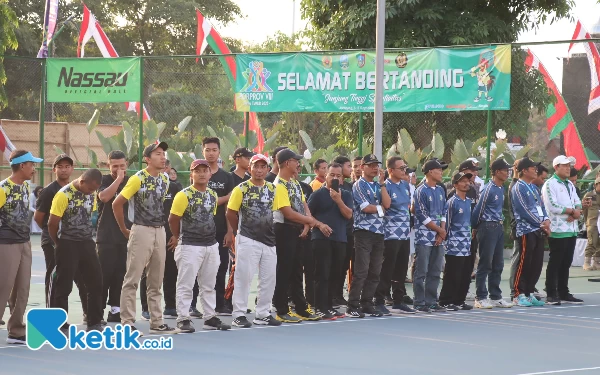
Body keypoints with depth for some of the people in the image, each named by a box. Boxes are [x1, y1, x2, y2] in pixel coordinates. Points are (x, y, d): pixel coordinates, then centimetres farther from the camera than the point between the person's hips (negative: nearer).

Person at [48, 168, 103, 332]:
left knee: (96, 282, 6)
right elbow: (52, 223, -11)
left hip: (87, 243, 6)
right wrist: (59, 243, 2)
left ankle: (94, 322, 15)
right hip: (68, 245, -6)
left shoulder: (91, 194, 5)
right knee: (64, 285, 0)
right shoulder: (64, 195, -15)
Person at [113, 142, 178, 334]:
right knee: (132, 279, -3)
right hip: (142, 231, -7)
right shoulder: (138, 179, -11)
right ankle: (127, 323, -1)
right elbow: (117, 204, -11)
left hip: (160, 232, 7)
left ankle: (157, 322, 17)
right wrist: (124, 230, -4)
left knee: (156, 281, 11)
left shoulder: (165, 179, 9)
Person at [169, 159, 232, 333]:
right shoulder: (184, 195, -11)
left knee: (209, 285, 13)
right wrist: (180, 238, 2)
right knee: (186, 284, -3)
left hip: (211, 245, 7)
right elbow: (173, 219, -7)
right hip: (190, 246, -7)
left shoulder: (213, 195, 9)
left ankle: (210, 317, 20)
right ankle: (183, 319, 0)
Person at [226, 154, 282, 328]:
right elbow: (230, 213, -3)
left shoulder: (273, 189, 8)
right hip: (248, 240, -5)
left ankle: (262, 314, 18)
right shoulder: (241, 189, -6)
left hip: (269, 240, 6)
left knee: (268, 278, 8)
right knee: (244, 277, -5)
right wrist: (241, 231, 3)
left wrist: (270, 231, 8)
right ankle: (239, 315, 0)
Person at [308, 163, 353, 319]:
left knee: (334, 275, 9)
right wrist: (318, 225, -9)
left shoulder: (346, 195, 11)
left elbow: (349, 215, -2)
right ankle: (320, 308, -7)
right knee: (322, 275, -7)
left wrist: (338, 200, -14)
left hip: (340, 239, 5)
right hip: (321, 239, -5)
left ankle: (329, 306, 18)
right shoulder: (318, 194, 0)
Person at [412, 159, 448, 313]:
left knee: (435, 272, 9)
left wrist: (442, 232, -2)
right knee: (421, 272, -3)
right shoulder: (421, 191, -9)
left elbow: (444, 212, 12)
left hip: (438, 238, 7)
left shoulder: (440, 190, 12)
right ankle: (420, 304, 1)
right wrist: (440, 230, -7)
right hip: (424, 237, -7)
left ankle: (431, 302, 15)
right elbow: (422, 216, -13)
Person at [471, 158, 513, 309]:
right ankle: (480, 298, 0)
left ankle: (496, 297, 16)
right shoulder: (489, 189, -14)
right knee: (485, 264, -4)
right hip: (488, 227, -8)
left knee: (498, 265, 10)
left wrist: (501, 221, 15)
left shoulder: (502, 189, 12)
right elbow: (478, 209, -10)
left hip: (499, 227, 8)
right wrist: (475, 228, -2)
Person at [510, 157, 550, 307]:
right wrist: (541, 223, -12)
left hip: (539, 230, 8)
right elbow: (524, 211, -15)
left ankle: (529, 293, 15)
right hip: (526, 231, -8)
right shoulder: (518, 188, -9)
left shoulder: (533, 187, 18)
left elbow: (541, 206, 19)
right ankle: (518, 295, -1)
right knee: (524, 263, -6)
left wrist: (546, 220, 0)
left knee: (537, 264, 8)